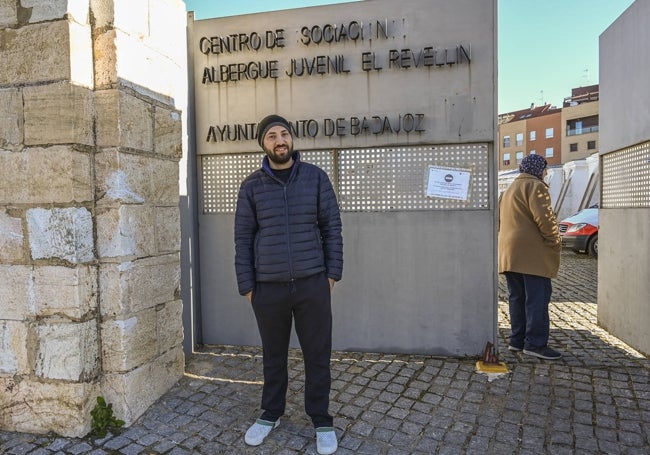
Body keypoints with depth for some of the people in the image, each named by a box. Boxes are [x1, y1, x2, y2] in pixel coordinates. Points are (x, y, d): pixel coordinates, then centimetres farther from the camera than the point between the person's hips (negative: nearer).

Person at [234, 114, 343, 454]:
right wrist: (246, 285, 0)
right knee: (273, 355, 16)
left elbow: (332, 227, 3)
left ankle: (322, 421, 27)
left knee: (318, 355, 9)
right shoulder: (251, 186, 3)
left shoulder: (316, 177, 2)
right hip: (268, 287, 1)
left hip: (312, 284, 0)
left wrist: (333, 272, -2)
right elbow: (243, 238, 3)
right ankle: (270, 414, 36)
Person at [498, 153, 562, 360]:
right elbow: (544, 217, -17)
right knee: (537, 298, -6)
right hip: (532, 253, -9)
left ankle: (517, 340, 15)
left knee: (517, 298, 11)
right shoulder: (535, 186, -6)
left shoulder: (509, 189, 24)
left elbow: (500, 221, 26)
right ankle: (535, 344, -5)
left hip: (510, 253, 9)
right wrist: (555, 242, -8)